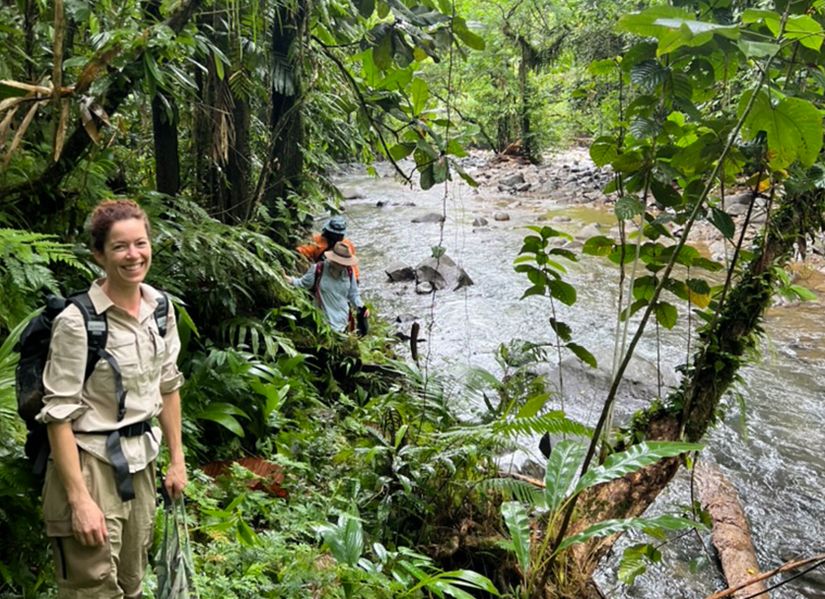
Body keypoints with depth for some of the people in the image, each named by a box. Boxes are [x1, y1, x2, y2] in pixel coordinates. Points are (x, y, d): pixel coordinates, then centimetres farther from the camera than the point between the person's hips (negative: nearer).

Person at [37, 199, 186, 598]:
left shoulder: (160, 307, 1)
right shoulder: (77, 321, -18)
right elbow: (58, 413, -18)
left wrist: (177, 459, 12)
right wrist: (79, 499, -20)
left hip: (140, 464, 6)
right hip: (90, 465, -6)